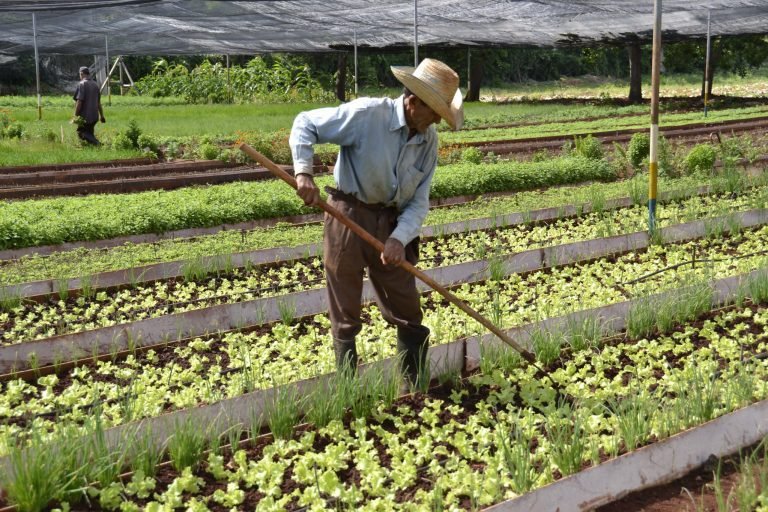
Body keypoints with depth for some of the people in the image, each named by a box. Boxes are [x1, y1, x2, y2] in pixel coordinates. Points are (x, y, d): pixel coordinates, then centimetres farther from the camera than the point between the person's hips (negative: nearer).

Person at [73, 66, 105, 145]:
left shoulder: (82, 84, -12)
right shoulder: (95, 85, 11)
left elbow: (79, 101, -18)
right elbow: (98, 102, 16)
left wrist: (76, 116, -13)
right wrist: (101, 115, 21)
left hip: (85, 116, -7)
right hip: (94, 116, 7)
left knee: (81, 132, -1)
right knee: (89, 133, 18)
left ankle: (95, 142, -21)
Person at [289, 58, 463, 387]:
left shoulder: (428, 140, -1)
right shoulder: (367, 114, -16)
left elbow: (419, 202, -1)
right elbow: (305, 124, -10)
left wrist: (400, 238, -18)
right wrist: (303, 172, -24)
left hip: (392, 224, 5)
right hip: (348, 216, -4)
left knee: (408, 310, 10)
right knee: (345, 314, 6)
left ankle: (417, 388, 25)